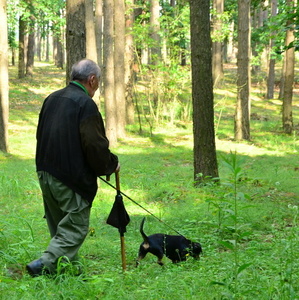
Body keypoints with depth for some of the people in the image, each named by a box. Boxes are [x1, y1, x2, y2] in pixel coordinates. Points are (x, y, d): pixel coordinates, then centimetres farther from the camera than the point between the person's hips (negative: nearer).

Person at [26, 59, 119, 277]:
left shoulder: (52, 99, 12)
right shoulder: (85, 104, -14)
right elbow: (94, 144, -19)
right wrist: (112, 164, -1)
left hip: (45, 174, 8)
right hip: (72, 178, -8)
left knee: (60, 226, 17)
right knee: (75, 227, -1)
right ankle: (45, 263, -14)